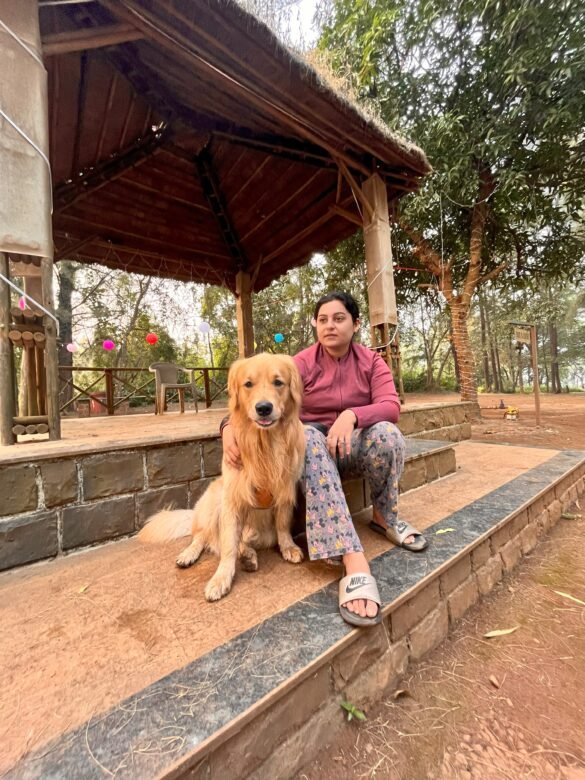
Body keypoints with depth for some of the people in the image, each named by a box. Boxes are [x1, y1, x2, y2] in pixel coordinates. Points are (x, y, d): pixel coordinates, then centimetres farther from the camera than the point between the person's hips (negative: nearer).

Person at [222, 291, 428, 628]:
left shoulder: (372, 362, -1)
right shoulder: (302, 363, -7)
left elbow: (391, 406, -16)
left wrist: (351, 415, -36)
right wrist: (231, 425, -39)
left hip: (355, 445, 1)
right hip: (314, 443, -1)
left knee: (386, 432, -30)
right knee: (308, 438, -36)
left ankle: (385, 517, -3)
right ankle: (354, 562, -44)